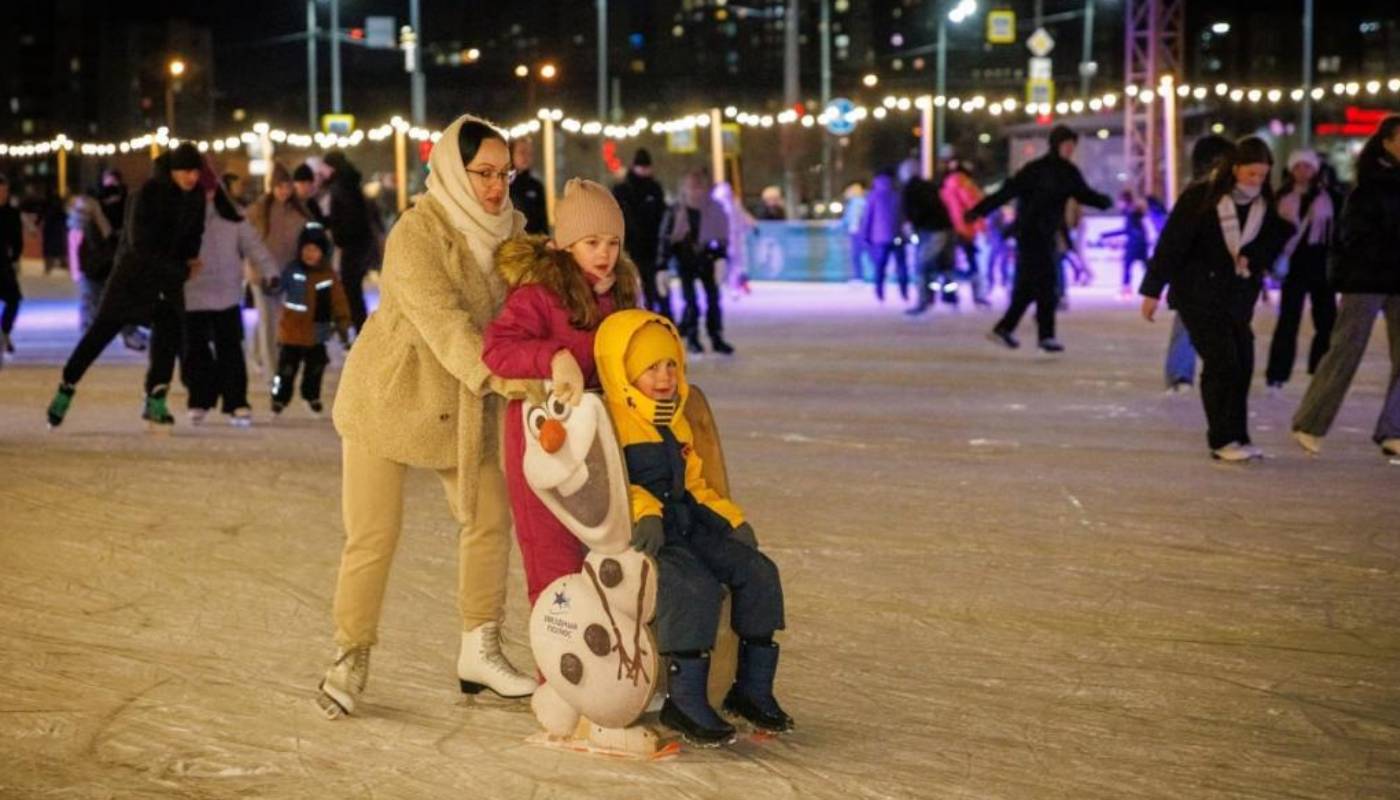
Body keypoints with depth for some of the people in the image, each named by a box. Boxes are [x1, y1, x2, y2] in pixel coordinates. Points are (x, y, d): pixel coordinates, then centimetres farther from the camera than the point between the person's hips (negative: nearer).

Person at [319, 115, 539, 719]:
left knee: (490, 518, 5)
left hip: (462, 404, 6)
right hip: (387, 395, -6)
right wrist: (490, 374, -45)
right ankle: (348, 662, 10)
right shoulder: (416, 233, -20)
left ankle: (480, 651, 19)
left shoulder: (508, 228, 2)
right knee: (373, 536, -5)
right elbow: (440, 318, -32)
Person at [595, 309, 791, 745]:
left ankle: (753, 687, 4)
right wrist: (644, 512, -34)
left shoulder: (674, 423, 22)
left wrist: (733, 518, 17)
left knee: (758, 572, -4)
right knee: (695, 585, -32)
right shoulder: (610, 421, -8)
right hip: (640, 538, -9)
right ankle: (684, 700, -24)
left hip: (685, 527, 9)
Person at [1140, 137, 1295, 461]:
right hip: (1198, 293, -5)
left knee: (1242, 364, 3)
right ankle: (1223, 440, -3)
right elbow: (1171, 243, -12)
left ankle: (1237, 437, 12)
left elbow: (1276, 240, 10)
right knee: (1221, 362, -10)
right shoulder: (1200, 197, -13)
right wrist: (1152, 289, -12)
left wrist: (1251, 259, -11)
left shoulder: (1265, 204, 2)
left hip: (1238, 295, 5)